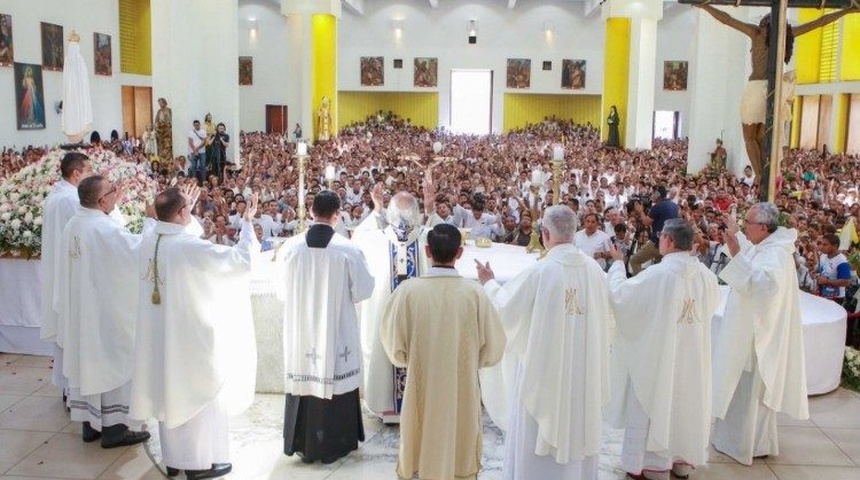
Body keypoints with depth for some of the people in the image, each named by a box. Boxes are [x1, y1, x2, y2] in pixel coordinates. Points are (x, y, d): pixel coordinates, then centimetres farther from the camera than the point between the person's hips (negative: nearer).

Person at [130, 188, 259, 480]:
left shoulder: (149, 242, -3)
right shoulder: (190, 246, -24)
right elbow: (240, 259, -19)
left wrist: (186, 210, 27)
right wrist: (248, 222, -8)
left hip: (159, 334, 7)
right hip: (189, 333, -7)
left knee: (169, 393, 17)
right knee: (201, 394, 7)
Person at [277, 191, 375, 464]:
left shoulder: (291, 247, -8)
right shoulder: (347, 250, -14)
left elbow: (282, 291, 2)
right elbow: (363, 290, -7)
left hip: (300, 331, 2)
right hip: (336, 331, -2)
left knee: (304, 377, 12)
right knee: (333, 381, 9)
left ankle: (302, 443, 22)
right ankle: (334, 444, 19)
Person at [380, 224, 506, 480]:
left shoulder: (408, 291, -12)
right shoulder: (474, 292, -11)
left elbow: (394, 347, -5)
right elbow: (492, 349, -5)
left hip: (421, 395, 0)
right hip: (464, 395, 0)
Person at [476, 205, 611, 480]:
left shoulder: (540, 271, -19)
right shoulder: (594, 269, -5)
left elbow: (506, 309, -9)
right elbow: (605, 316, 5)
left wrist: (489, 284, 7)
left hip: (545, 364, -5)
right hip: (584, 367, 5)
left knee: (537, 435, 10)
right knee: (579, 430, 20)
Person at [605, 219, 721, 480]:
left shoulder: (658, 274, -25)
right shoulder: (705, 274, -7)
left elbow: (619, 294, -16)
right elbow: (712, 304, 14)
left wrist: (618, 264, 0)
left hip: (658, 356, -5)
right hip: (692, 358, 6)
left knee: (654, 406, 9)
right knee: (684, 404, 19)